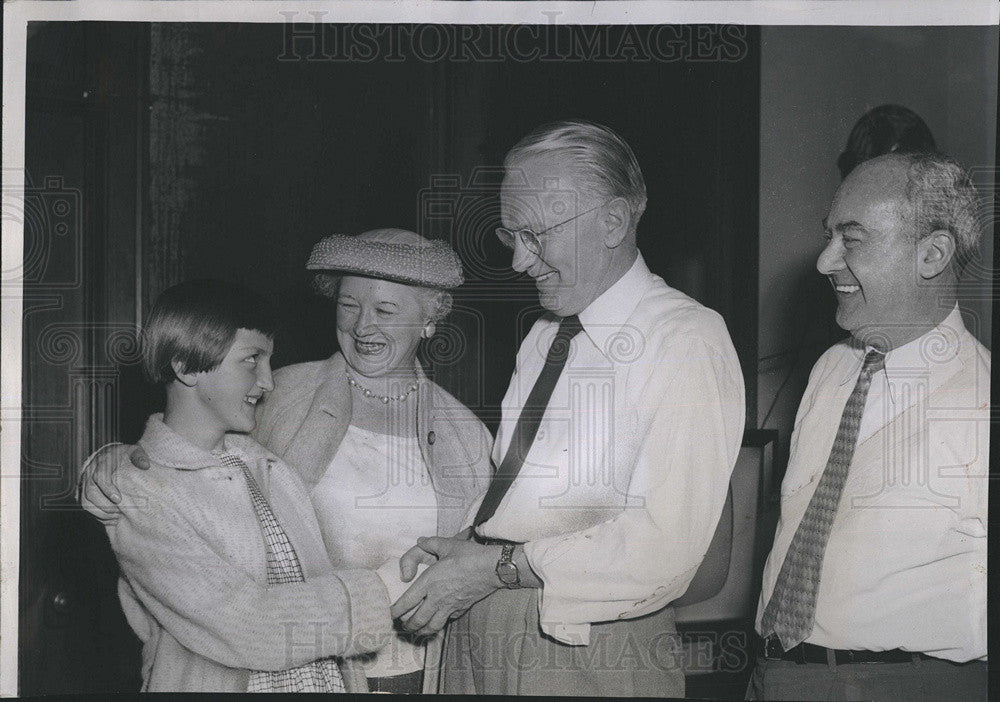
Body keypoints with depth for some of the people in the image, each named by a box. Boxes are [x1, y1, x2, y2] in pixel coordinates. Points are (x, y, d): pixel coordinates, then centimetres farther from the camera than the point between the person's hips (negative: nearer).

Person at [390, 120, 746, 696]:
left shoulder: (688, 339, -11)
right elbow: (517, 493, 9)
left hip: (591, 659, -6)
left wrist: (498, 565, -18)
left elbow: (665, 545, -19)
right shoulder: (543, 337, 14)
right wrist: (457, 550, -9)